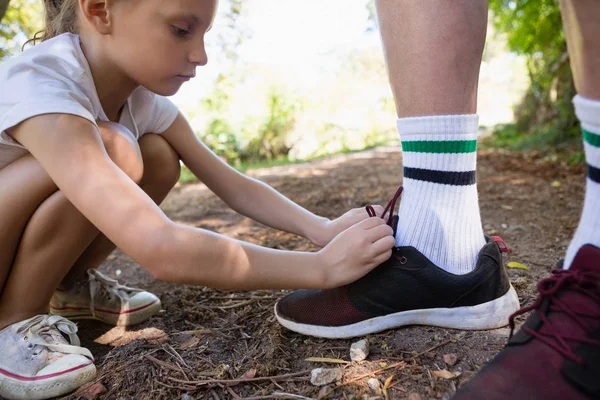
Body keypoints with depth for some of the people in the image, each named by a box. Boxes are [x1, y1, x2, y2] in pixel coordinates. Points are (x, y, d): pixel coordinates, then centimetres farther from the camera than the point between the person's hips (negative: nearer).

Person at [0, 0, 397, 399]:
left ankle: (67, 287, 7)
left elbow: (234, 186, -10)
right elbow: (162, 250, -44)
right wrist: (323, 266, -38)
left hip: (34, 264, 7)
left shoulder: (145, 99, -10)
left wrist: (323, 229, -25)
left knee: (159, 159, -12)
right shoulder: (38, 88, -34)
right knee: (112, 151, -29)